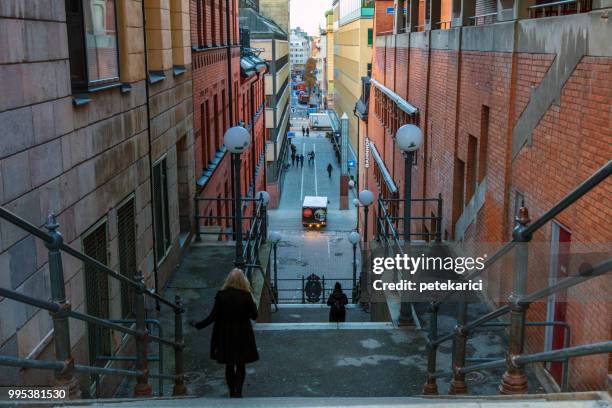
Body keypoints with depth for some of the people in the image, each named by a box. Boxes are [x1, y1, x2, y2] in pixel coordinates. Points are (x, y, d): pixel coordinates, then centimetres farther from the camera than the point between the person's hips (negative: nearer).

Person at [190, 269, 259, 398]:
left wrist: (198, 325, 3)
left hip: (225, 336, 1)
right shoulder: (246, 296, -12)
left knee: (229, 366, 16)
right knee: (241, 366, 11)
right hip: (242, 336, -1)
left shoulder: (221, 295, -10)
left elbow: (213, 317, -9)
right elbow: (254, 315, -5)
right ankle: (238, 392, 0)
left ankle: (232, 393, 21)